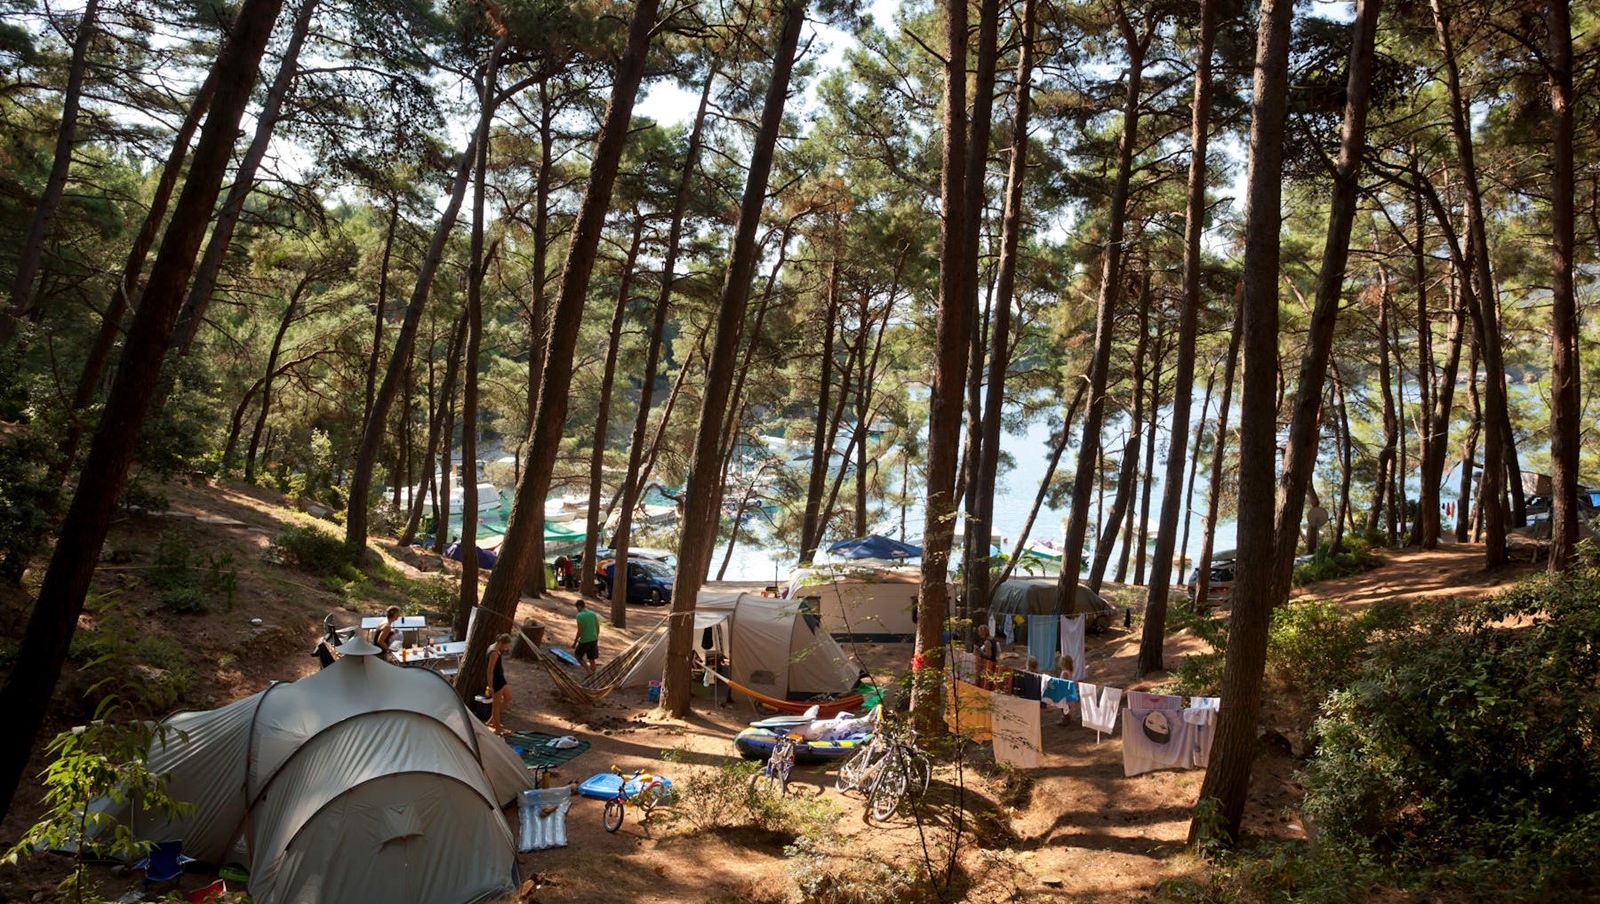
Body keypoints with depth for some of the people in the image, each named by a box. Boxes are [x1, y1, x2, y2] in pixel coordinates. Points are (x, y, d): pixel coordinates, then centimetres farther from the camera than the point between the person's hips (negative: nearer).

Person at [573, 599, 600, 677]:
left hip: (584, 641, -5)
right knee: (592, 659, 13)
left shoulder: (579, 616, -17)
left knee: (577, 656, 18)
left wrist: (575, 642, -7)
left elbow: (580, 631, -19)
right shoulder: (593, 614, 2)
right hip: (594, 640, 5)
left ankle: (588, 669, 4)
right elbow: (598, 628, 6)